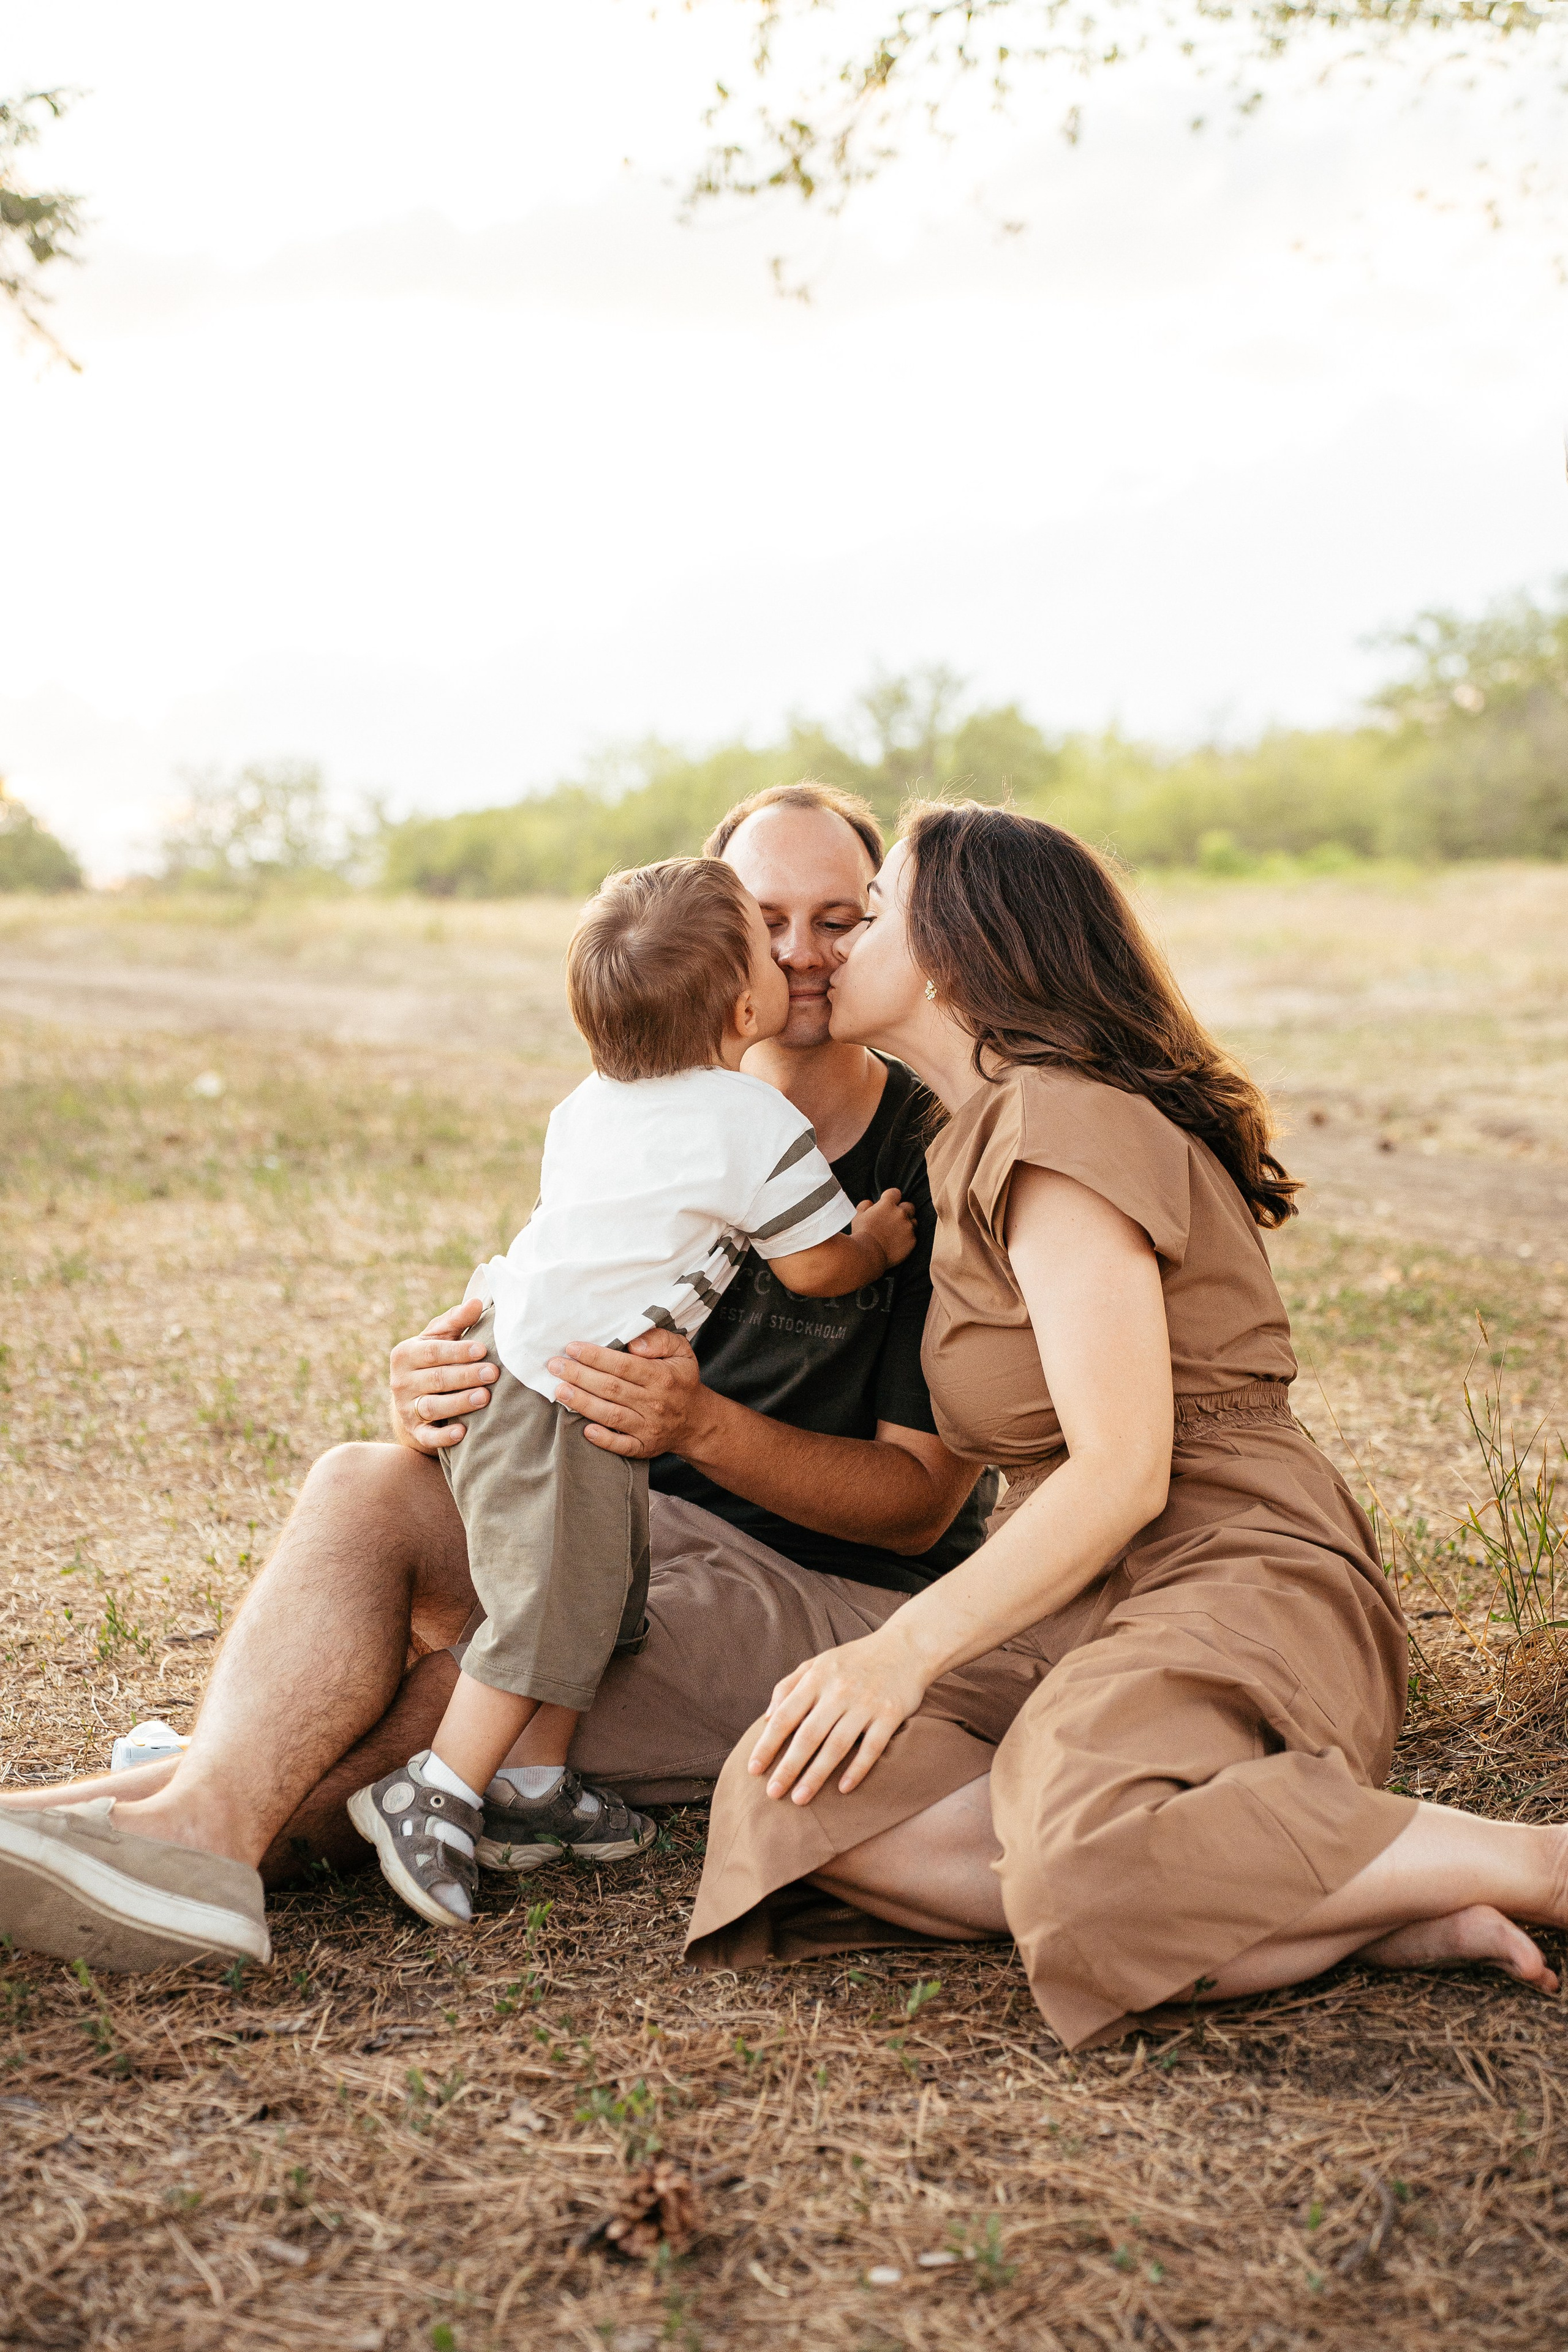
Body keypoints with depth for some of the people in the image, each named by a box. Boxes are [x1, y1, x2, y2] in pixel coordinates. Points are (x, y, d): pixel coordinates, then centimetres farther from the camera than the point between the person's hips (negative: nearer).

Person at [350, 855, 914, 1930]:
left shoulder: (590, 1103, 12)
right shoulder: (759, 1124, -12)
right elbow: (818, 1267, -3)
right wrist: (881, 1239, 16)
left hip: (508, 1345, 9)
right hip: (556, 1394, -9)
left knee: (604, 1596, 17)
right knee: (553, 1612, -4)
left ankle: (534, 1790, 25)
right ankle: (433, 1795, 1)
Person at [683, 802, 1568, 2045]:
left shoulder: (1062, 1123, -9)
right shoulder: (983, 1142, 22)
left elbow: (1123, 1471, -18)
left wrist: (908, 1645, -21)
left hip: (1228, 1584, -9)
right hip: (1075, 1614, 9)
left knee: (1088, 1863, -39)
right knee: (795, 1797, -18)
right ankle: (1344, 1911, -21)